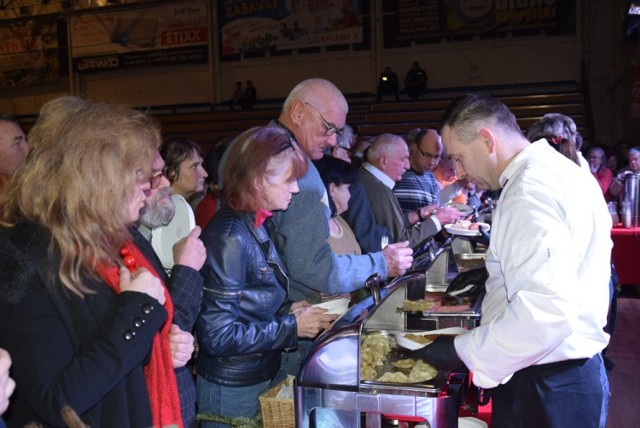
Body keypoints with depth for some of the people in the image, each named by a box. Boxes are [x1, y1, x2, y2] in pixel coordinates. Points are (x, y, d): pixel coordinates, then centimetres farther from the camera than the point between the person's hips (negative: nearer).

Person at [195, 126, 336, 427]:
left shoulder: (254, 228, 2)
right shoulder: (230, 238, -24)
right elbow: (218, 336, -25)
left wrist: (288, 310, -3)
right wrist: (292, 326, -19)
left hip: (260, 378, 8)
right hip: (233, 391, -8)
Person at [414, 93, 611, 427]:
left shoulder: (530, 193, -24)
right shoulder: (553, 169, 9)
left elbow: (546, 314, -33)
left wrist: (461, 350, -24)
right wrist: (492, 273, 17)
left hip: (549, 386, -10)